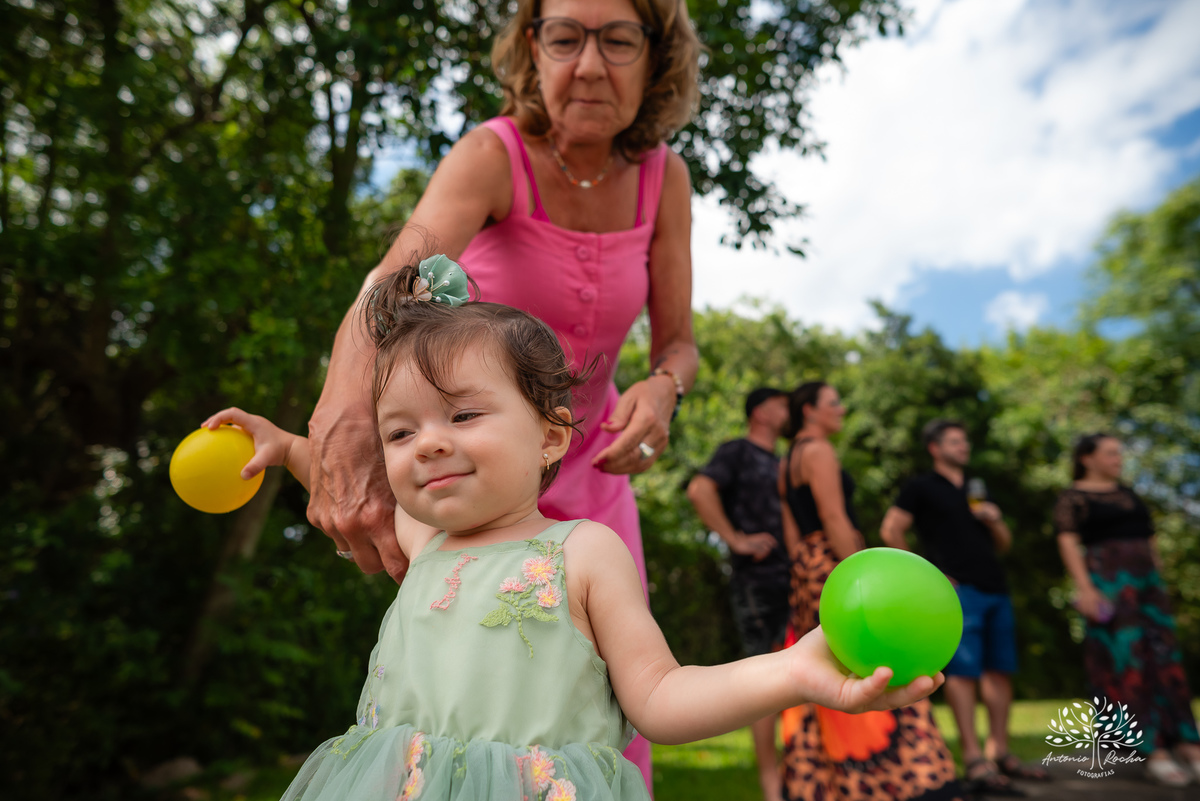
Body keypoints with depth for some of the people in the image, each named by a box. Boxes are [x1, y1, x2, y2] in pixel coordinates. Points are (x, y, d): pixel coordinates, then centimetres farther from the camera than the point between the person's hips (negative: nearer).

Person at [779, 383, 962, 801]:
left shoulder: (787, 461, 19)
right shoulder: (818, 451, -9)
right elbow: (834, 519, -17)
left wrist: (805, 569, 16)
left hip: (807, 567, 10)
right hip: (835, 565, -9)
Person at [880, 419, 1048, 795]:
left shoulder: (977, 490, 23)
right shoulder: (921, 487, 3)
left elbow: (1004, 544, 24)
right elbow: (890, 531, -6)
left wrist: (994, 520, 2)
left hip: (995, 588, 7)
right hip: (958, 590, -7)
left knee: (1000, 670, 8)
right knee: (963, 671, -8)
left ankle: (999, 754, 18)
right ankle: (974, 761, -5)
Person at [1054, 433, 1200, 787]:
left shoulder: (1127, 494, 19)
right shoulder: (1072, 498, -2)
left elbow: (1149, 539, 21)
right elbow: (1068, 543, -12)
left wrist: (1160, 582, 16)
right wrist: (1084, 587, -22)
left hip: (1146, 581, 7)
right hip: (1106, 583, -7)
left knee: (1164, 658, 3)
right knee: (1126, 661, -7)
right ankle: (1153, 752, -5)